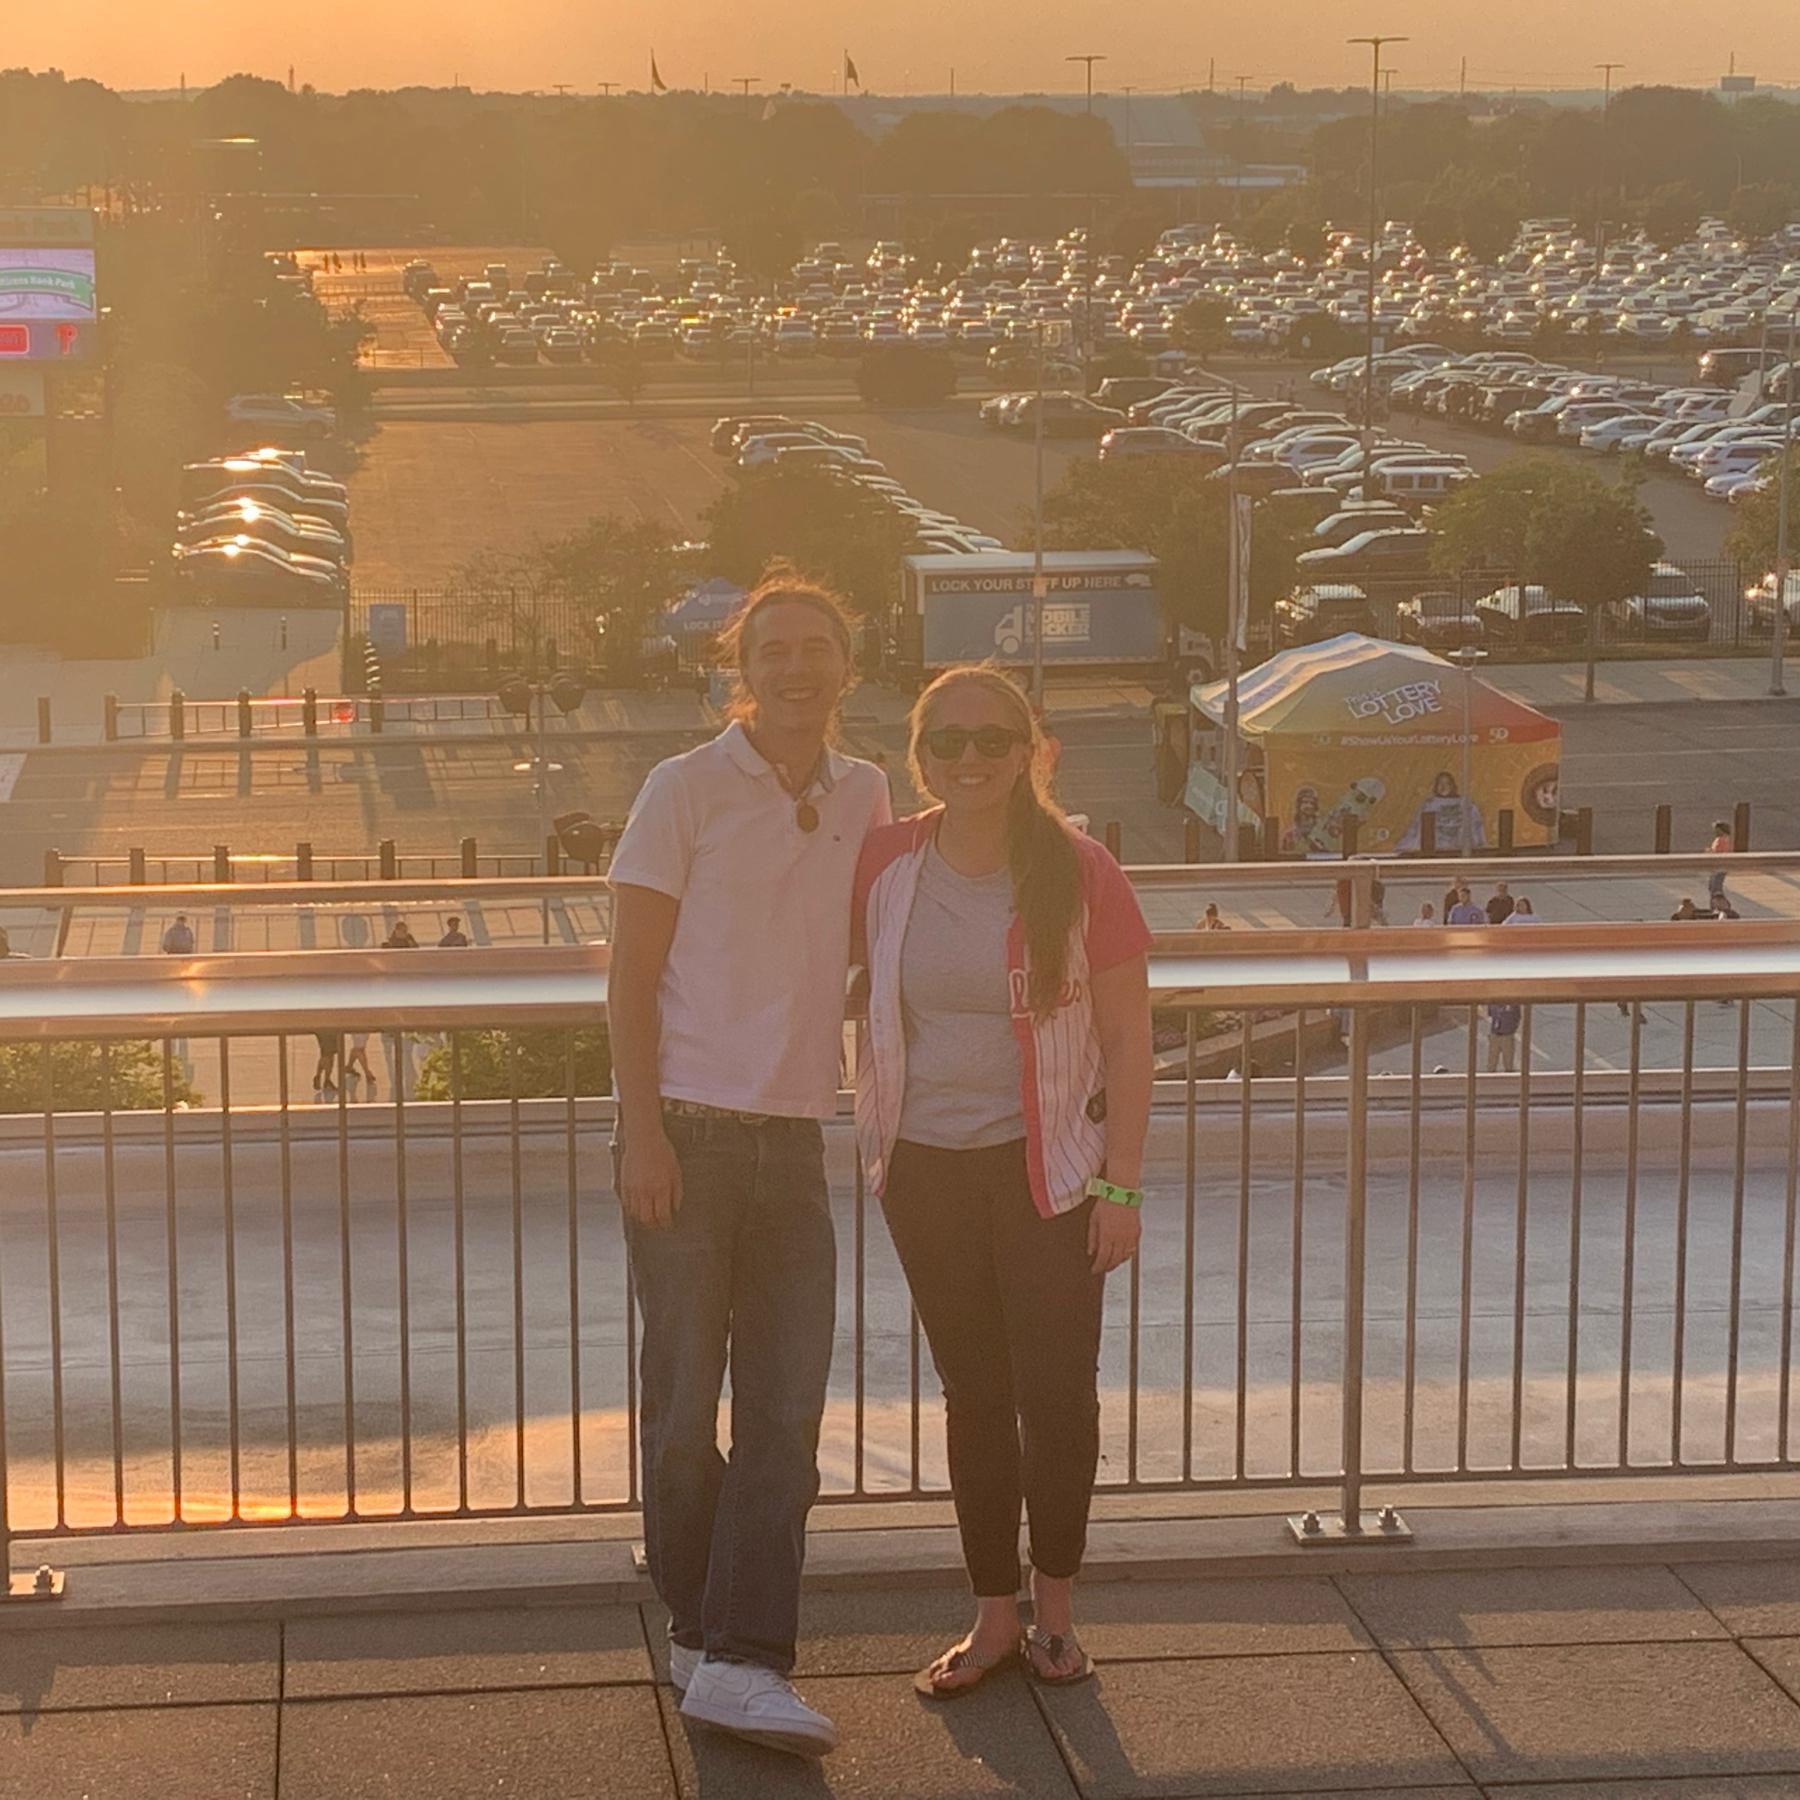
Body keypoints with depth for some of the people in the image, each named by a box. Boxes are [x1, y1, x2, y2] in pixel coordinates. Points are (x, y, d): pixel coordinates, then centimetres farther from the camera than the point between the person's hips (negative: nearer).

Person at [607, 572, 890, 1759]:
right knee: (685, 1405, 2)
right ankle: (701, 1628, 19)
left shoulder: (864, 796, 13)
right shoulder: (686, 791, -3)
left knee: (787, 1411, -4)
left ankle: (740, 1662, -5)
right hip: (687, 1129, -4)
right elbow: (630, 979, -5)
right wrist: (643, 1132, -13)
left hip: (795, 1137, 4)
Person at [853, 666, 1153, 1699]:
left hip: (1047, 1167, -3)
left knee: (1057, 1392, 0)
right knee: (974, 1394, 11)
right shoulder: (888, 866, -2)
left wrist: (1123, 1185, -9)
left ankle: (1057, 1609, 21)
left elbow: (1129, 1040, -6)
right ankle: (995, 1617, 22)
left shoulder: (1081, 874, -10)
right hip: (927, 1165, 3)